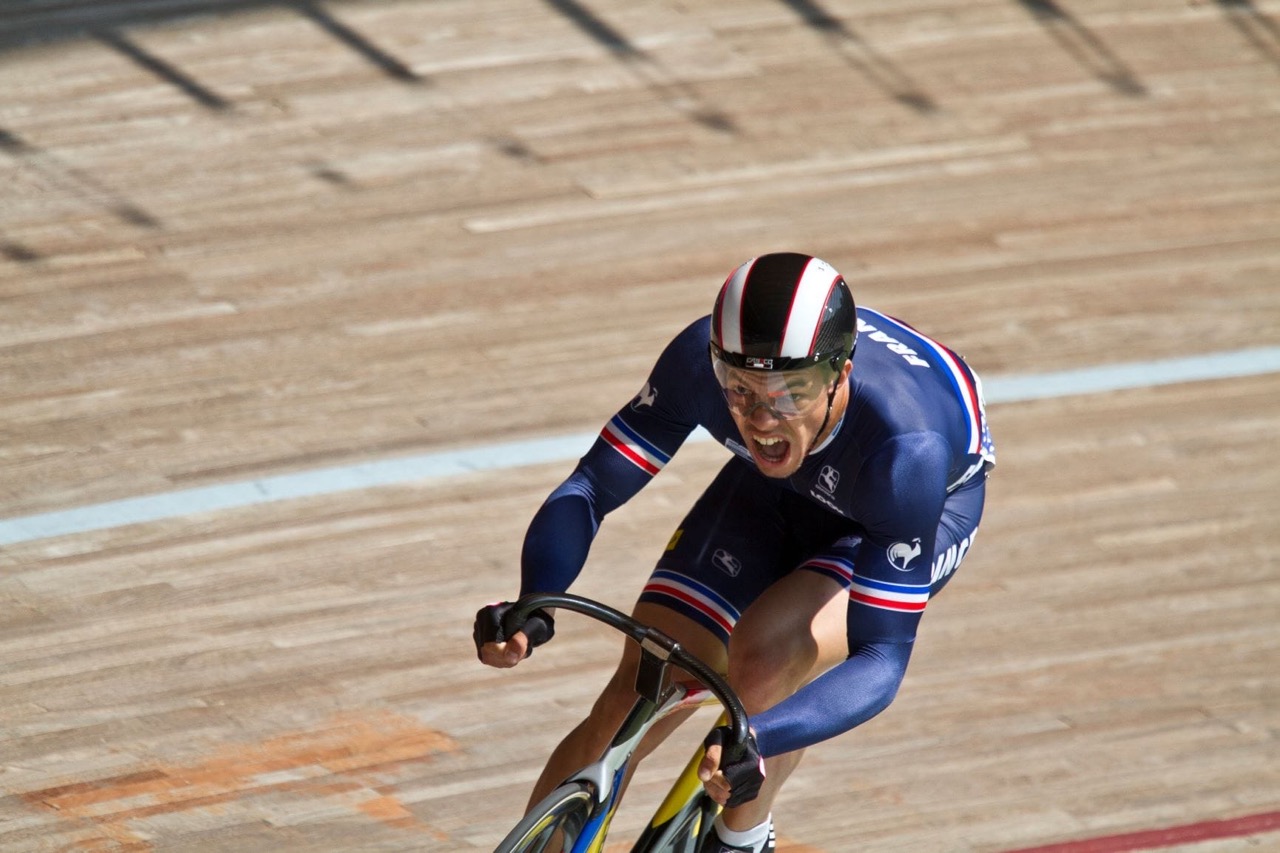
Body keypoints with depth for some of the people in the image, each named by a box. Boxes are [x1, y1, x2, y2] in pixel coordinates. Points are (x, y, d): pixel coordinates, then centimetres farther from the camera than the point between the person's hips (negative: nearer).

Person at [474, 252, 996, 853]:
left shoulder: (908, 448, -43)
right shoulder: (700, 359, -34)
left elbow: (881, 658, -42)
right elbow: (589, 489, -24)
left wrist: (757, 740, -58)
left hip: (932, 502, -4)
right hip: (778, 490, 4)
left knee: (765, 656, -29)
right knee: (633, 705, -7)